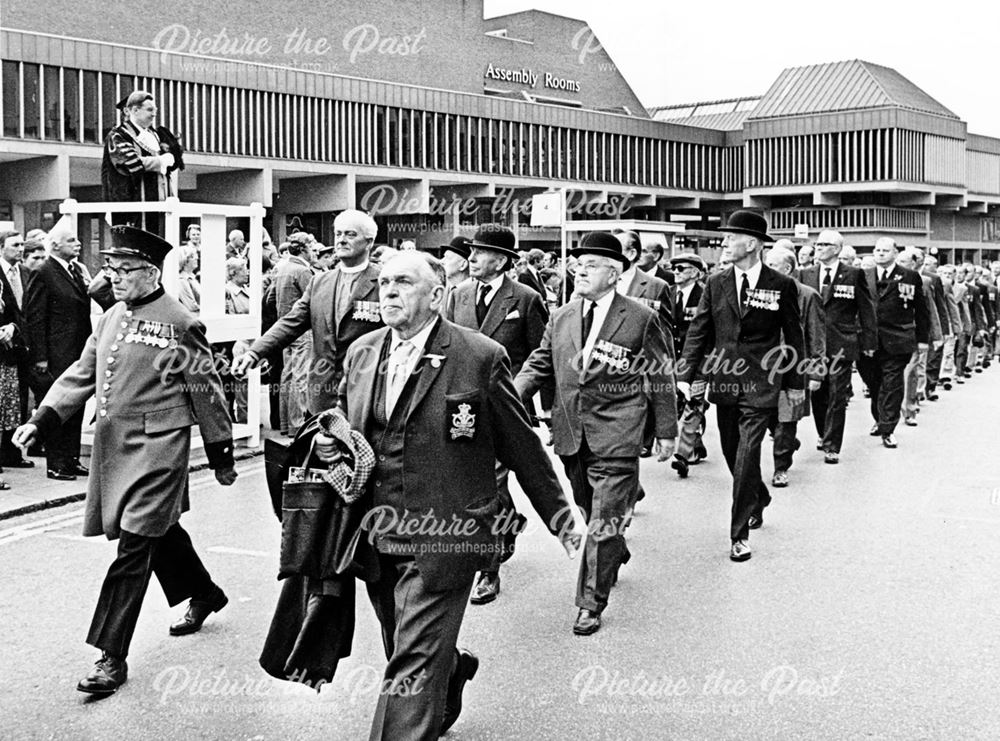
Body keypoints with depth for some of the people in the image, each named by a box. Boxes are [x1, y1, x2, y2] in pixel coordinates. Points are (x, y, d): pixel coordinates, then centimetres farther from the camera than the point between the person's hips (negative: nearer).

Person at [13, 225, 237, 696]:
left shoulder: (178, 323, -10)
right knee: (161, 532, 21)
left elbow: (206, 392, -6)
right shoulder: (111, 318, 11)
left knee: (135, 546, -7)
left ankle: (113, 657, -2)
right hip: (113, 443, 7)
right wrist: (40, 422, 2)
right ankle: (204, 595, 44)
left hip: (156, 447, -7)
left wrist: (221, 456, -1)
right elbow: (81, 375, 13)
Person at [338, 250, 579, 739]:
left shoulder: (480, 358, -9)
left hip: (442, 538, -6)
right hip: (376, 535, 6)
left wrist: (559, 517, 5)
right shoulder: (360, 353, 6)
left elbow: (522, 447, -2)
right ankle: (453, 669, 51)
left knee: (414, 662, -7)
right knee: (404, 651, 20)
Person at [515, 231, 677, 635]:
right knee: (591, 512, 20)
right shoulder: (561, 318, 10)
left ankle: (591, 604, 4)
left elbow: (660, 378, 1)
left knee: (603, 523, -5)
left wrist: (665, 430, 2)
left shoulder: (641, 318, -3)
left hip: (616, 437, -5)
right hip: (571, 434, 5)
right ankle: (615, 556, 48)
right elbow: (538, 365, 11)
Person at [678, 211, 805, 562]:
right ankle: (759, 499, 43)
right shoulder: (716, 284, 4)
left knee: (746, 456, -10)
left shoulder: (782, 286, -3)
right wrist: (685, 375, -5)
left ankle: (740, 534, -2)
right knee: (732, 453, 15)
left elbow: (793, 336, 4)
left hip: (760, 384, -4)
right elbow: (698, 331, 4)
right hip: (724, 381, 4)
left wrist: (795, 382, 6)